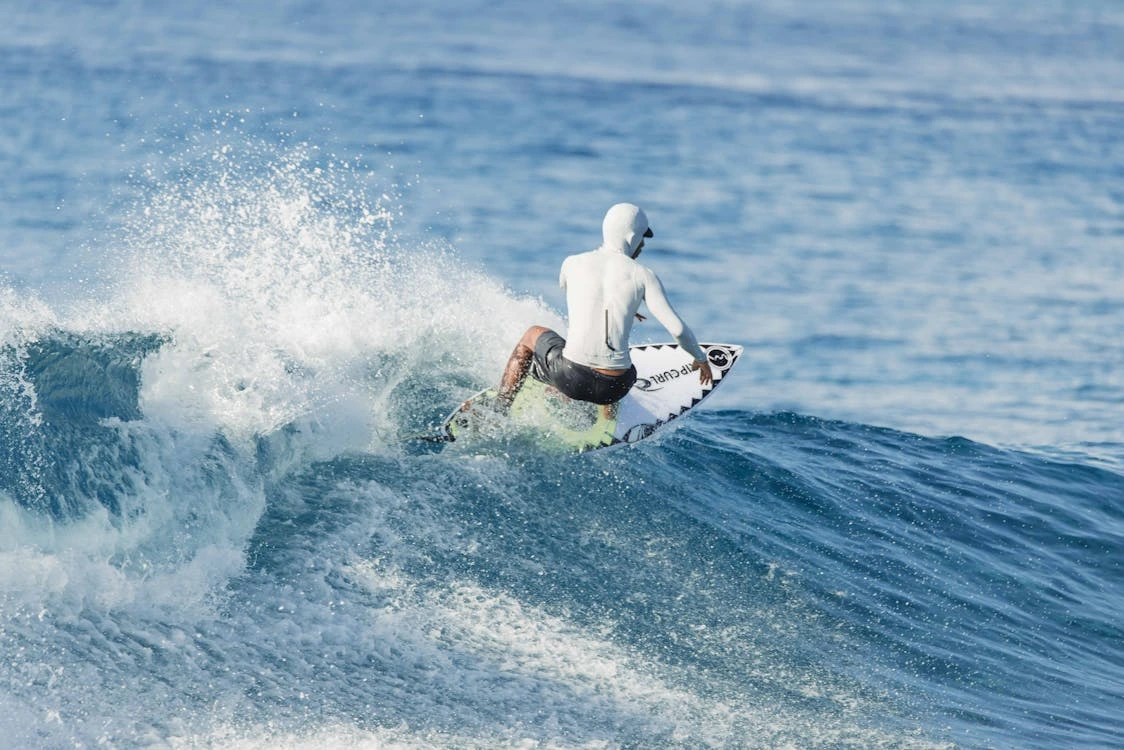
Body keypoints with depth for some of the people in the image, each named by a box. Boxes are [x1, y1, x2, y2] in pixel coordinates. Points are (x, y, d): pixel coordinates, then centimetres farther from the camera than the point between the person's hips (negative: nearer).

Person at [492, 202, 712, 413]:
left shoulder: (572, 263, 5)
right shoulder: (644, 276, 0)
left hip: (570, 377, -1)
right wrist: (701, 358, 16)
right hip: (614, 388, 1)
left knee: (533, 334, 33)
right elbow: (677, 329, -4)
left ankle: (499, 412, 32)